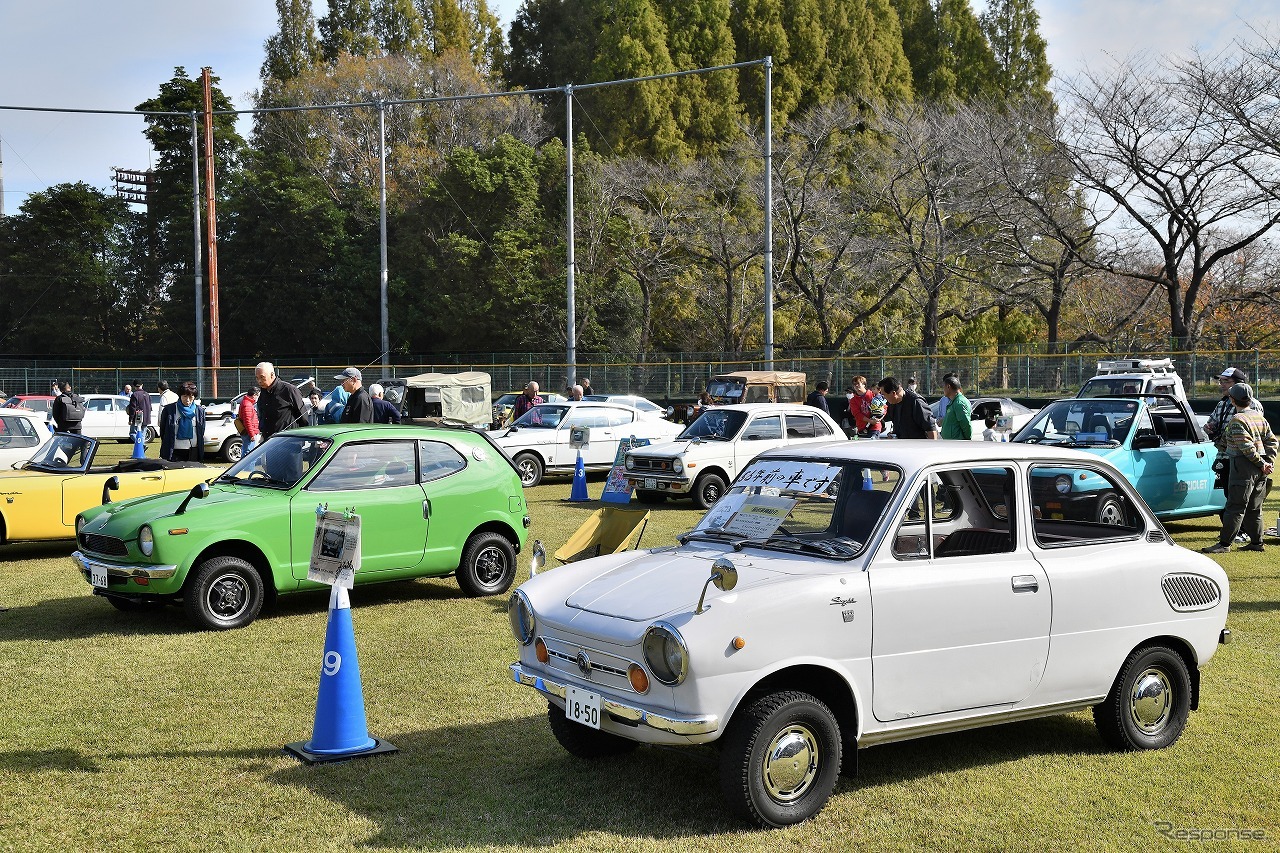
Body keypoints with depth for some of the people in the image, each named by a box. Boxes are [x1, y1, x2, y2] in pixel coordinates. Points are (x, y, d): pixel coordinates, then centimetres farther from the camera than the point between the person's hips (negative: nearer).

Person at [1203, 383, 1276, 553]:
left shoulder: (1237, 420, -15)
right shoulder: (1259, 416, 12)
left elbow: (1247, 447, -21)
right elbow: (1272, 441, 13)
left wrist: (1262, 463, -13)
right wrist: (1269, 462, 6)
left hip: (1244, 466, -8)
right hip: (1260, 469, 8)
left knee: (1235, 507, -7)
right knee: (1254, 507, 15)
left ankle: (1225, 543, -5)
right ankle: (1257, 542, 19)